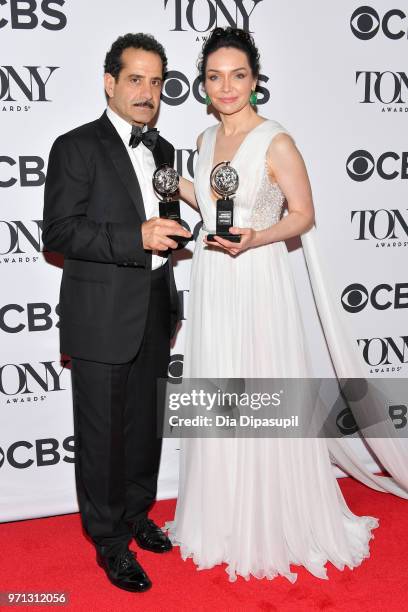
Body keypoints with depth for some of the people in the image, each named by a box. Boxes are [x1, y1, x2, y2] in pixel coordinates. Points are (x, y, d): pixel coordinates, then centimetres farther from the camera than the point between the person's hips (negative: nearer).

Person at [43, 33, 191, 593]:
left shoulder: (162, 150, 13)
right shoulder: (76, 147, -8)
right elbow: (59, 233, -16)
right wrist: (137, 237, -26)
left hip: (153, 317, 6)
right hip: (101, 320, -6)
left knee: (145, 426, 17)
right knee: (102, 432, 6)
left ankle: (136, 514, 38)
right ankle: (109, 538, 25)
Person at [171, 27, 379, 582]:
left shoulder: (276, 142, -11)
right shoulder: (207, 139, 10)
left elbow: (303, 215, -8)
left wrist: (254, 238, -23)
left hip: (258, 281, -6)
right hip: (211, 282, 6)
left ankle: (275, 523, 25)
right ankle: (223, 518, 34)